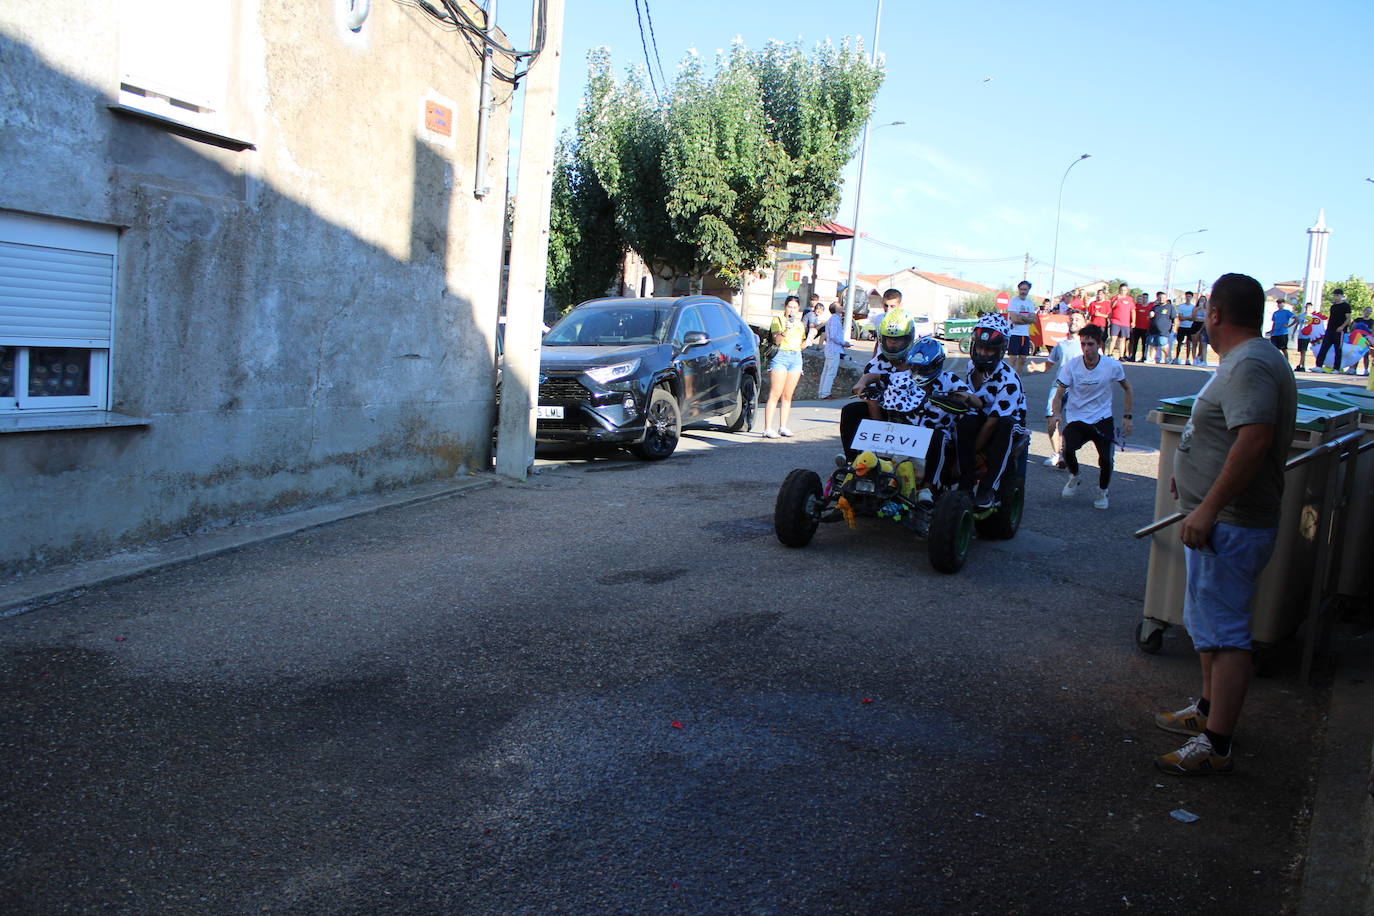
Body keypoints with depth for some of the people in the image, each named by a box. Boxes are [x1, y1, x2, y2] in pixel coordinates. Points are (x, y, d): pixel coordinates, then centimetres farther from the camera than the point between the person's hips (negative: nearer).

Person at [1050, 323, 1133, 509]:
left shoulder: (1112, 366, -7)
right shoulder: (1071, 365, -10)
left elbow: (1127, 389, 12)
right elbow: (1058, 396, -7)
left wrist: (1127, 416, 6)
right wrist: (1057, 414, -27)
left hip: (1103, 419, 0)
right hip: (1076, 419, 0)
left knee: (1106, 459, -17)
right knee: (1068, 450, -27)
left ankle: (1102, 492, 17)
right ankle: (1074, 477, 10)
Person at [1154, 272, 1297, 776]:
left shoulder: (1250, 365, -21)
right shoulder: (1247, 360, 14)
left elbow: (1255, 439, -32)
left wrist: (1208, 508, -30)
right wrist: (1195, 475, 28)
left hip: (1229, 526, -11)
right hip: (1223, 521, 11)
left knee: (1223, 630, -7)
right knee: (1207, 620, 22)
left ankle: (1216, 745, -2)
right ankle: (1209, 709, 36)